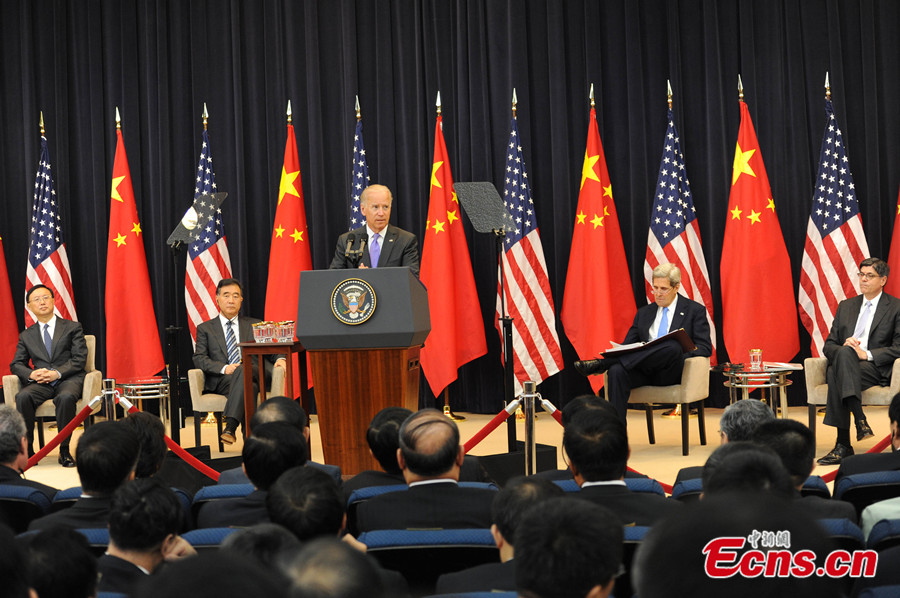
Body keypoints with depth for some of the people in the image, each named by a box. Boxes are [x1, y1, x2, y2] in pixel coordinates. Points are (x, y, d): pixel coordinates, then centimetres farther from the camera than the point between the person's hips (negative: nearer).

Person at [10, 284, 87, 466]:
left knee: (65, 397, -38)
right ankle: (27, 449, -21)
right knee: (22, 397, -31)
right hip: (40, 383, 3)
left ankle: (64, 451, -27)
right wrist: (31, 374, -10)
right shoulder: (26, 335, 19)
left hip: (68, 379, -2)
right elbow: (16, 364, 14)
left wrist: (57, 373, -16)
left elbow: (79, 359, 1)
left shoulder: (73, 328, 10)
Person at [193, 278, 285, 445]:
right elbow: (199, 359, 6)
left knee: (242, 370, -37)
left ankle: (230, 426, -46)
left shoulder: (254, 325, 23)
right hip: (222, 381, -1)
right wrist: (223, 368, -14)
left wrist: (279, 358, -8)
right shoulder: (205, 329, 18)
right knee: (248, 387, -35)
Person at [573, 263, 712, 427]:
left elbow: (705, 347, 3)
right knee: (616, 371, -31)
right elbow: (628, 344, 19)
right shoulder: (644, 313, 23)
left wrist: (679, 357, -17)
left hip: (671, 372, -3)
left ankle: (601, 363, -35)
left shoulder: (695, 311, 11)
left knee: (673, 346, -38)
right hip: (645, 371, 3)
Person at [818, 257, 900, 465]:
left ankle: (843, 445, -40)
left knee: (836, 376, -36)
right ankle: (860, 420, -42)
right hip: (842, 363, 4)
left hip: (876, 369, -4)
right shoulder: (845, 306, 22)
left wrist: (867, 354, -15)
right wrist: (844, 347, -7)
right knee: (844, 352, -35)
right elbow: (829, 346, 18)